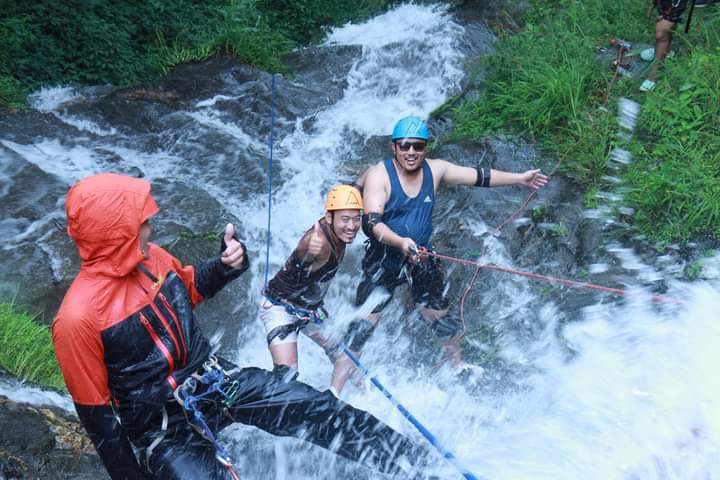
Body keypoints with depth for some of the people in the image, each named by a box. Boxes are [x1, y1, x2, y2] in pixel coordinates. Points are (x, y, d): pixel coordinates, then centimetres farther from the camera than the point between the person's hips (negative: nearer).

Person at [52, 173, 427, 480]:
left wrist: (225, 265, -6)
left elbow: (192, 287, 15)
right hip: (161, 429, -5)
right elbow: (95, 412, -15)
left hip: (213, 379, 5)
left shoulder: (152, 258, -6)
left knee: (316, 409, -2)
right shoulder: (79, 318, -25)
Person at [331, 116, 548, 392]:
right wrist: (400, 242, -44)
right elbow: (371, 222, -27)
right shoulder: (379, 175, -16)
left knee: (441, 320, 16)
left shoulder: (434, 170, -2)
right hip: (383, 262, -4)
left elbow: (478, 176, 6)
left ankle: (458, 367, 42)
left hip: (421, 260, 5)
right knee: (361, 328, -7)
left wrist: (518, 178, 8)